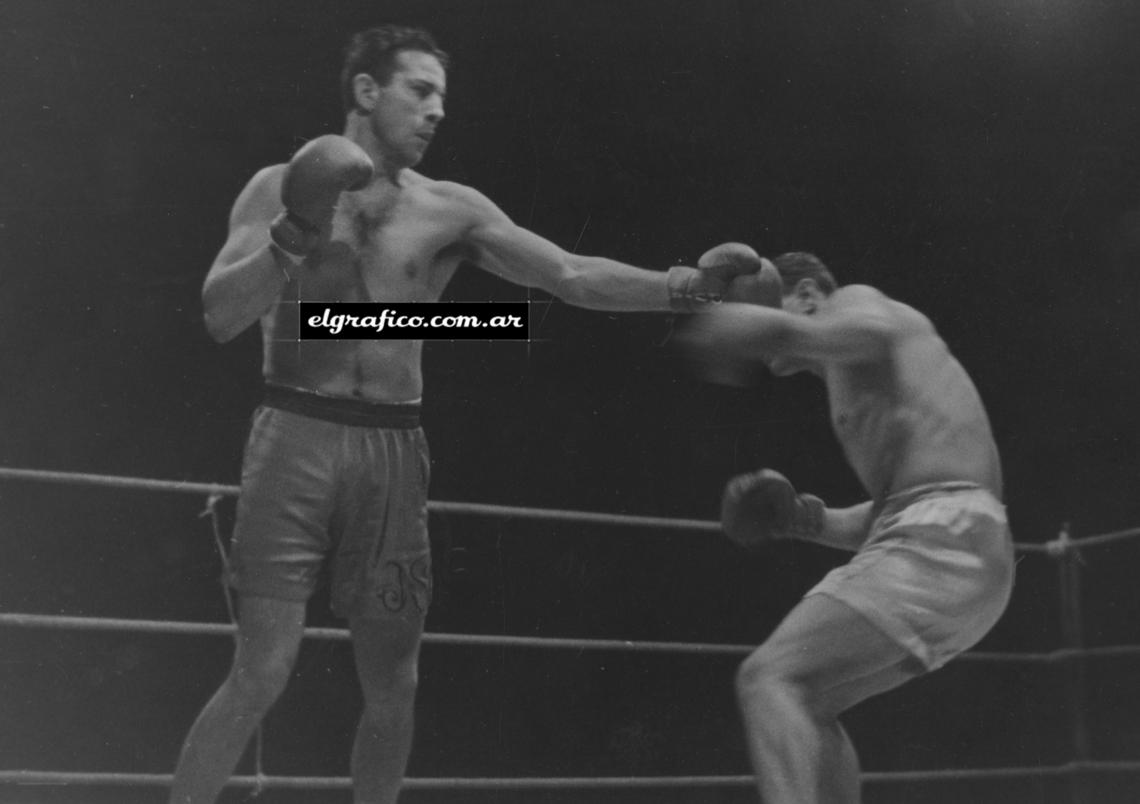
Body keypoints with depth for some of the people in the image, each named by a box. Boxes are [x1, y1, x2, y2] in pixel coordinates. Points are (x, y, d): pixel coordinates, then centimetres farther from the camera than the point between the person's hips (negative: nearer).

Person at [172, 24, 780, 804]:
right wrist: (296, 236, -21)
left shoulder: (452, 211, 6)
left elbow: (573, 277, -2)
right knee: (261, 673, -9)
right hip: (298, 439, -3)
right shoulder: (280, 188, 2)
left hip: (394, 452, 3)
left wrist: (686, 285, -15)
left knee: (393, 685, 7)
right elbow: (219, 317, -7)